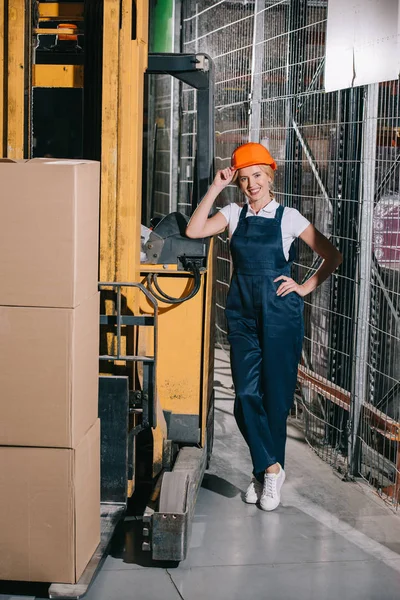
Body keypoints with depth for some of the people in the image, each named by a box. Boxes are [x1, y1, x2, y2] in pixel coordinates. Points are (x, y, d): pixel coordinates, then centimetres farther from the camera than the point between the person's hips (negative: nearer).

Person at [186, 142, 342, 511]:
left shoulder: (288, 217, -1)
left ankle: (266, 471, 15)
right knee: (246, 394, -4)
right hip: (243, 313, 3)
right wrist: (216, 189, -8)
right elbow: (194, 231, -9)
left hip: (280, 314, -3)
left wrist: (305, 287, -2)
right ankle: (270, 468, 7)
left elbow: (332, 256, 2)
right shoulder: (234, 215, 7)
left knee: (276, 394, 2)